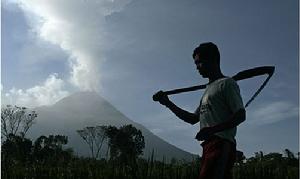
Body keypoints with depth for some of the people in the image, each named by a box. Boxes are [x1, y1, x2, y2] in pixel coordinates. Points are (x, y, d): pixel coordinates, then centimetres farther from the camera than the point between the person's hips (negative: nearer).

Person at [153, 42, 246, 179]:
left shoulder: (227, 83, 1)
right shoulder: (208, 90, 29)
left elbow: (241, 115, -10)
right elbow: (193, 119, 28)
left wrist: (213, 129, -22)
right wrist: (168, 103, 21)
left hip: (221, 144, -9)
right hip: (209, 145, 9)